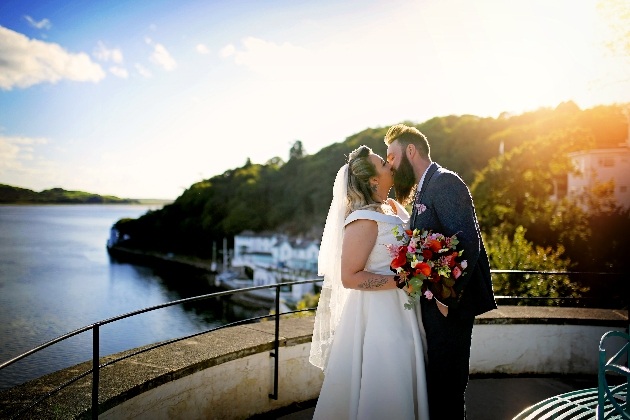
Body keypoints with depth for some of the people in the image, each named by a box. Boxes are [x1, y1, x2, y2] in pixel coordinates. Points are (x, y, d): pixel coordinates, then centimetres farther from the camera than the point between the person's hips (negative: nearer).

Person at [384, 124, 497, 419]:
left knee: (446, 387, 0)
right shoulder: (421, 192, 18)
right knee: (434, 383, 18)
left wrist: (449, 297, -22)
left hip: (449, 306, -9)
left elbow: (467, 242, -21)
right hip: (431, 303, 10)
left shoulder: (444, 182, -12)